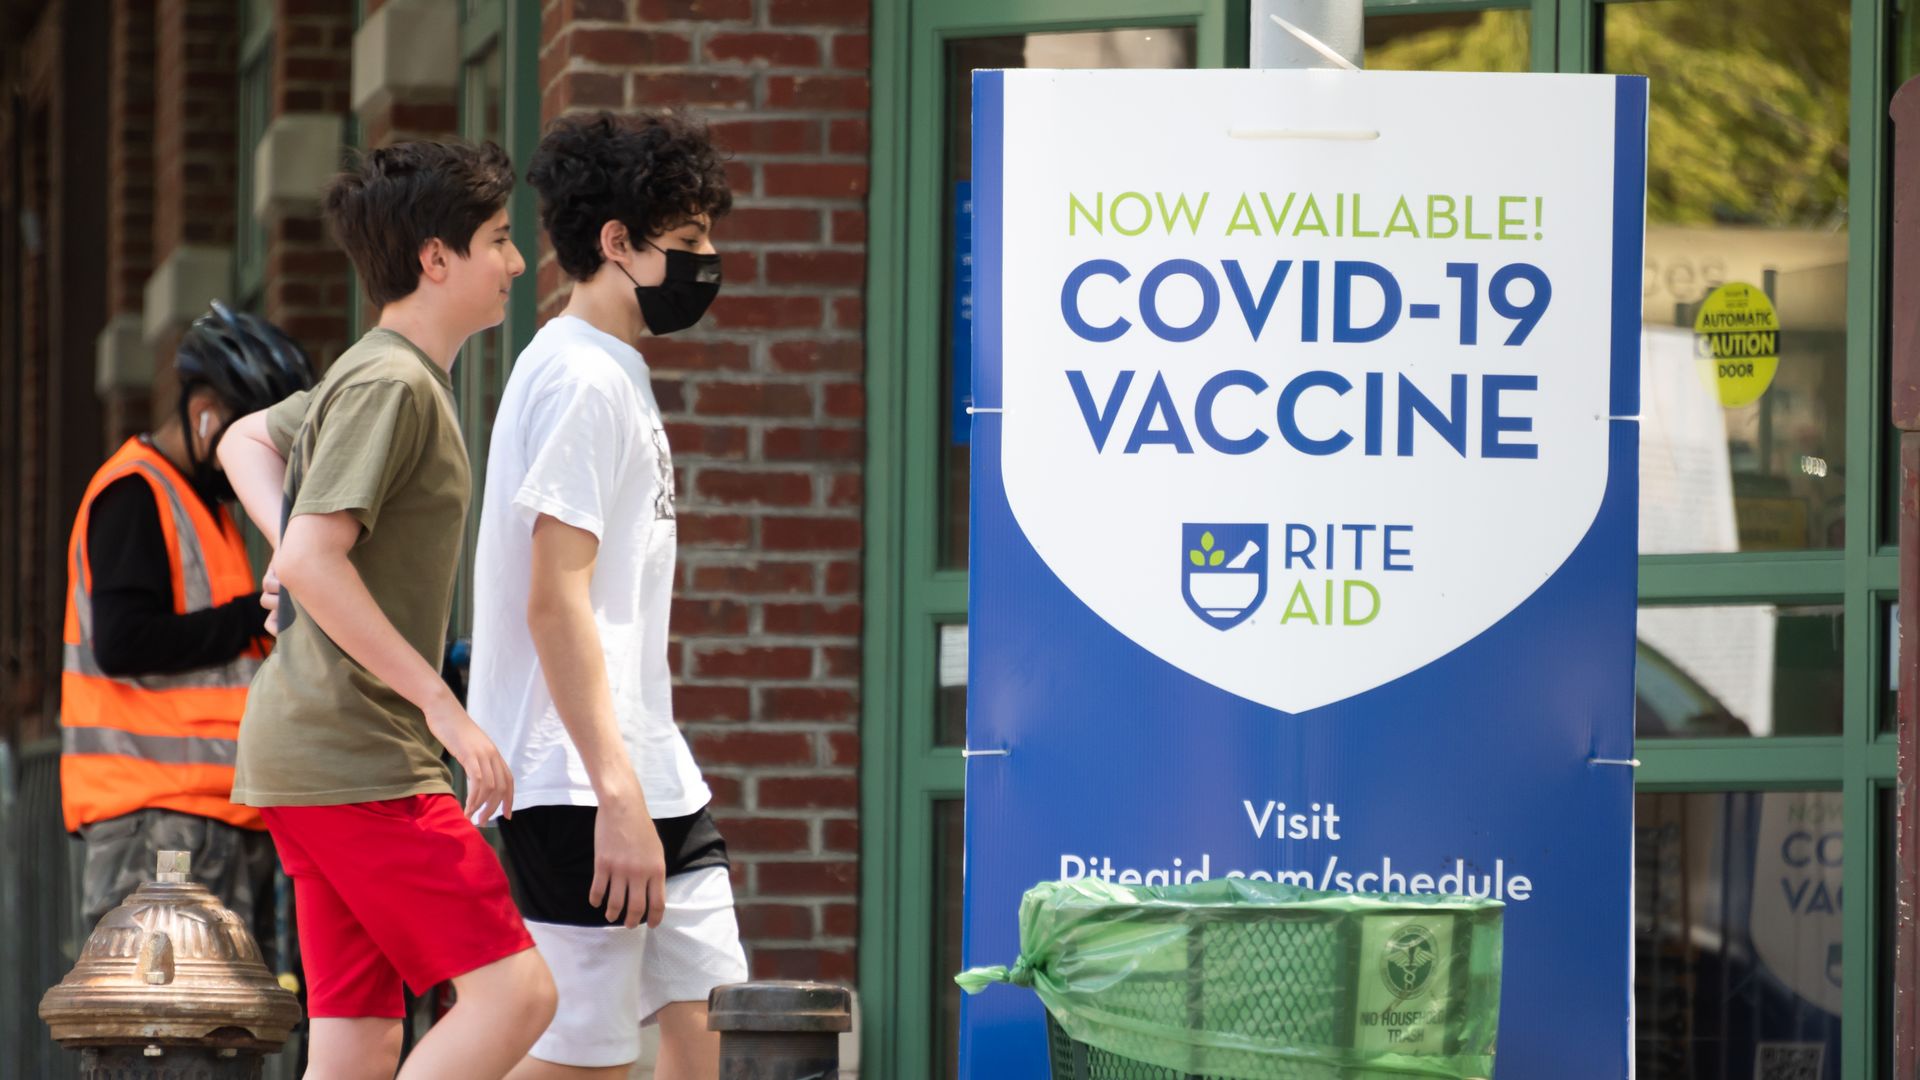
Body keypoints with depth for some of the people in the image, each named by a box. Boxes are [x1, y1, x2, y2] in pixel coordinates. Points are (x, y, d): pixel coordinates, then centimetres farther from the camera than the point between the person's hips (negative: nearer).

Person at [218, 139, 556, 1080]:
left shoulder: (383, 377, 18)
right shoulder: (391, 385, -12)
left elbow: (245, 440, 36)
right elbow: (314, 562, -22)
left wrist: (292, 542, 17)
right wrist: (441, 704, -20)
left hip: (314, 759, 10)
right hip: (355, 762, -10)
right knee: (513, 992, -14)